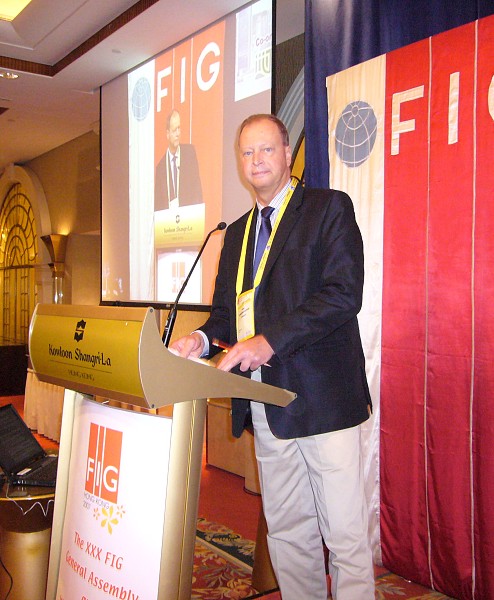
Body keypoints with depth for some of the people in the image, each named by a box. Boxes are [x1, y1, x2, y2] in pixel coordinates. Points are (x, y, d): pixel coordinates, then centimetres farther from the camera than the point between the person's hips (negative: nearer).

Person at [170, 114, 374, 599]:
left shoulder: (329, 207, -2)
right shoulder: (236, 232, 19)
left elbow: (344, 293, -15)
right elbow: (227, 308, 19)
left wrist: (270, 340, -22)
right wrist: (203, 338, -3)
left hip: (321, 396, -6)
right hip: (264, 404, 7)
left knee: (345, 535, 1)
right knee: (285, 530, 16)